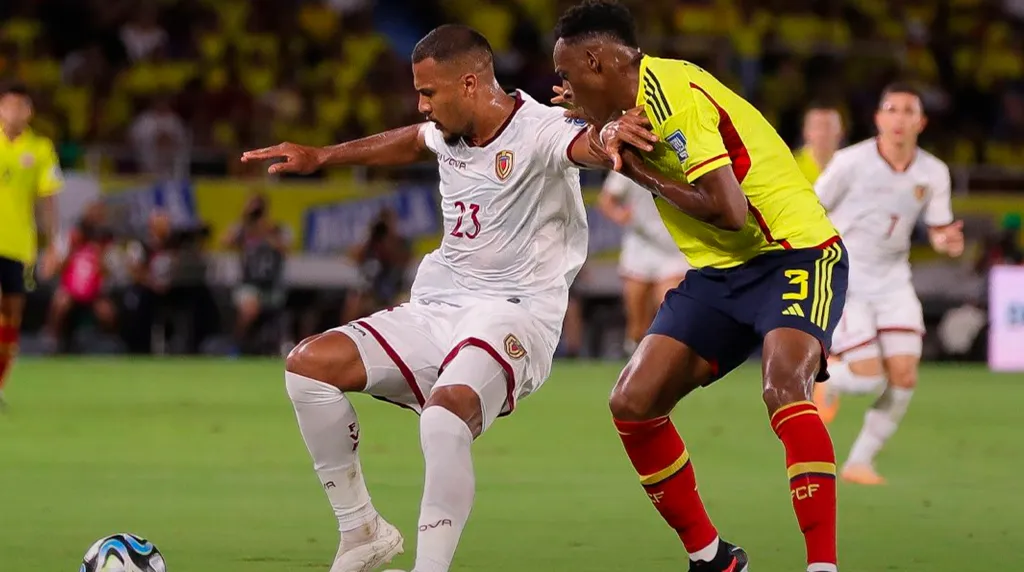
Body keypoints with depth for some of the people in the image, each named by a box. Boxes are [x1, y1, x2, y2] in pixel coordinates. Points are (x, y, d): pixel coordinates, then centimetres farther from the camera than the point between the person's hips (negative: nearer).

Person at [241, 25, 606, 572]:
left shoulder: (538, 131, -14)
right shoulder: (450, 131, 9)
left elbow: (587, 143, -37)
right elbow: (409, 141, 34)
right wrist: (321, 157, 37)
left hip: (511, 318, -8)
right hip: (436, 313, 8)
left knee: (444, 418, -37)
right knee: (308, 363, -7)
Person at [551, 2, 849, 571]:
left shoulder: (673, 94, -21)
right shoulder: (642, 90, 7)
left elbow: (729, 211, -26)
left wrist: (645, 175, -14)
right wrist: (611, 132, -3)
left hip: (793, 254, -9)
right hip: (719, 271, 9)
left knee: (784, 388, -33)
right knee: (632, 402, -3)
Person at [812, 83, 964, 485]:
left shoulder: (933, 173, -1)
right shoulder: (852, 162, -13)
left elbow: (939, 232, 7)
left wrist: (949, 241, -17)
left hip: (892, 279, 4)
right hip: (843, 278, -4)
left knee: (904, 376, -9)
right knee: (869, 377, -14)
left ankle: (860, 462, 9)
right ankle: (826, 380, 23)